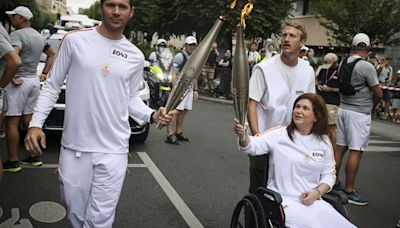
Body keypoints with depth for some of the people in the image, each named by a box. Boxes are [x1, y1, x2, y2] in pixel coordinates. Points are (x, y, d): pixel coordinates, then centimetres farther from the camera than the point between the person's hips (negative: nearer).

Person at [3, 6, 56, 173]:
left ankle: (13, 162, 2)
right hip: (34, 81, 9)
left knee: (11, 123, -2)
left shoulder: (17, 35, -12)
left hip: (19, 82, -8)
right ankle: (34, 158, 19)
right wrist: (44, 74, 20)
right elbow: (52, 54, 26)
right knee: (29, 121, 14)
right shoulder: (39, 36, 16)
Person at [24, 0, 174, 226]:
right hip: (74, 147, 0)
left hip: (114, 150, 1)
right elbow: (53, 86, 3)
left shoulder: (136, 56, 5)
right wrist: (36, 123, -6)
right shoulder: (75, 40, -2)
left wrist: (152, 115, -4)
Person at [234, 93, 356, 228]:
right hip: (283, 200, -4)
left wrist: (317, 193, -6)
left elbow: (328, 174, 13)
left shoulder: (324, 141, 8)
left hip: (312, 200, 4)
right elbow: (253, 146, -16)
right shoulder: (279, 135, -2)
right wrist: (242, 135, -38)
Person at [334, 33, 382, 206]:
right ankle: (348, 191, 3)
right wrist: (372, 106, 10)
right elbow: (378, 93, -11)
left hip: (343, 108, 7)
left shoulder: (343, 64, 3)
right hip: (359, 113, -7)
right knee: (356, 152, -2)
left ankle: (334, 183, 24)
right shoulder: (367, 67, -16)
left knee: (340, 147, 14)